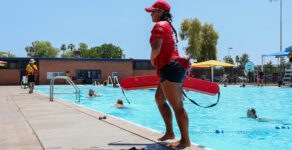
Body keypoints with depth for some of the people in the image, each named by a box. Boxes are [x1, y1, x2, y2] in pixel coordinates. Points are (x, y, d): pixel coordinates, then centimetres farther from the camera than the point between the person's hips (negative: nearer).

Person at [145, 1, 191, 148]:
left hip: (170, 69, -11)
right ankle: (169, 132, 27)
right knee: (159, 99, 20)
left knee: (177, 105, -6)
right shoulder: (169, 26, 22)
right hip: (174, 68, 11)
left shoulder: (159, 26, -9)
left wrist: (152, 59, -4)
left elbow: (156, 48, -22)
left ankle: (185, 140, 3)